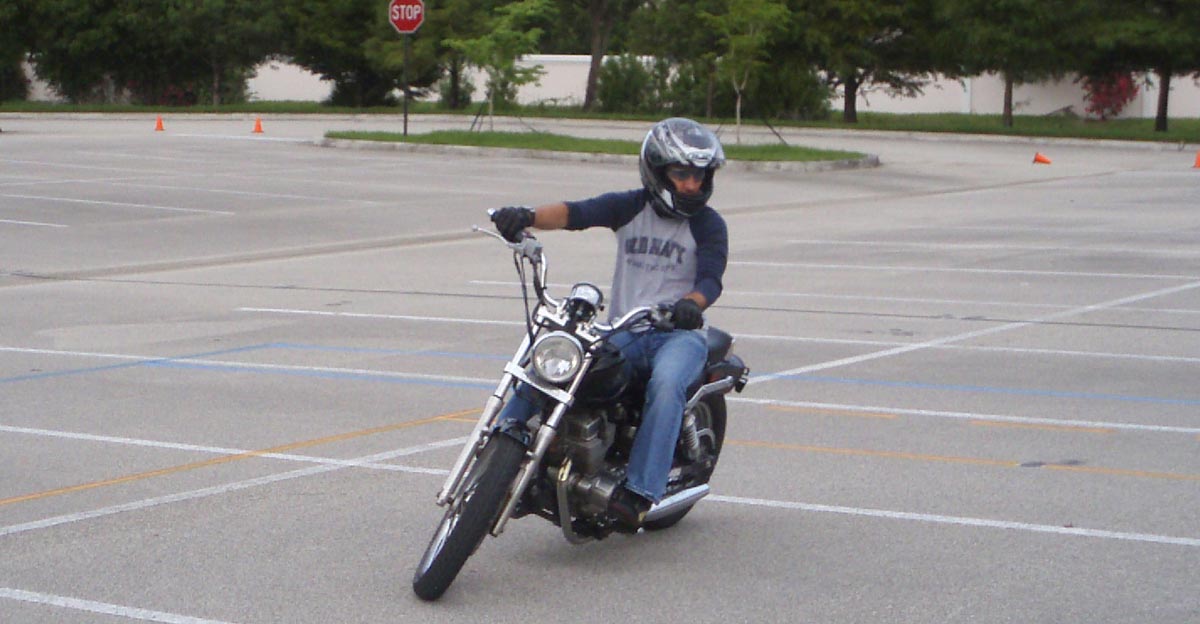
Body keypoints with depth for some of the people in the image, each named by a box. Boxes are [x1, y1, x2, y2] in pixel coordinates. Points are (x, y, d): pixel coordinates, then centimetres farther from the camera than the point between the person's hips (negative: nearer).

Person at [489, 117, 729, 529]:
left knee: (666, 384, -36)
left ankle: (641, 490, -39)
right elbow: (577, 213, -9)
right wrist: (529, 216, -30)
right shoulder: (630, 207, 8)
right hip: (622, 331, 3)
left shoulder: (708, 224, 5)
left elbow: (711, 278, -9)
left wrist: (691, 303, -35)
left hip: (680, 333, -3)